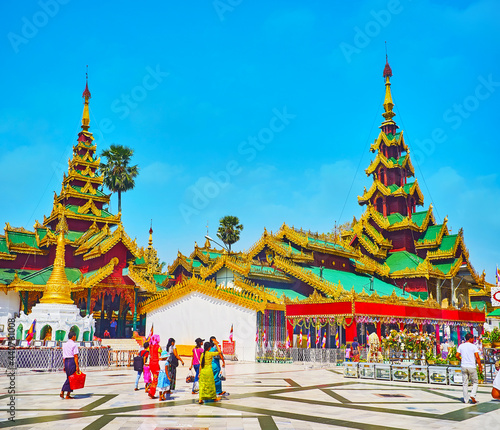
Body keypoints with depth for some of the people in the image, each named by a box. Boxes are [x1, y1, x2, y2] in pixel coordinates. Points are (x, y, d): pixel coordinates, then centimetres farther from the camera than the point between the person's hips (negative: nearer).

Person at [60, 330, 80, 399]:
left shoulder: (64, 344, 13)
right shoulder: (74, 344, -9)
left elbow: (64, 356, 15)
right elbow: (75, 356, -14)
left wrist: (64, 366, 19)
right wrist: (77, 366, -15)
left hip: (66, 361, 7)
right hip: (72, 361, -7)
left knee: (69, 378, 16)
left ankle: (62, 392, 6)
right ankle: (67, 395, 4)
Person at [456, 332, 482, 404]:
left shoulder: (461, 346, 4)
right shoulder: (473, 346, -7)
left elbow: (457, 355, 2)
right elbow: (477, 357, -12)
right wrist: (480, 366, -4)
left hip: (464, 366, 3)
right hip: (472, 366, -3)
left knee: (465, 383, 9)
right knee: (475, 382, 12)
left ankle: (466, 400, 9)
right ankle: (473, 395, -7)